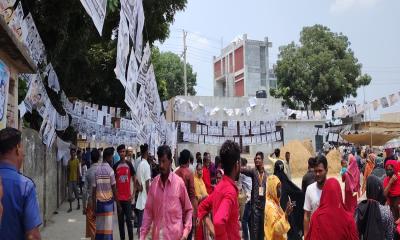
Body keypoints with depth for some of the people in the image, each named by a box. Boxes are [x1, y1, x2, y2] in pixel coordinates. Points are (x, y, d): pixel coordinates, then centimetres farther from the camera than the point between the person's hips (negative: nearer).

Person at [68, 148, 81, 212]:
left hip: (75, 179, -4)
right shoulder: (69, 161, 6)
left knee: (76, 192, 8)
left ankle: (78, 204, 28)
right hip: (70, 179, 4)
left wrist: (78, 179, -10)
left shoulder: (77, 160, -6)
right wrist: (68, 179, 7)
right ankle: (70, 207, 4)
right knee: (70, 193, 0)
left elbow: (78, 170, -6)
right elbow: (68, 170, 10)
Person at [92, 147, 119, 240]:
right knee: (107, 228, 0)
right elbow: (114, 189, -8)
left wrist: (94, 205, 9)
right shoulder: (110, 169, -10)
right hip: (108, 202, -4)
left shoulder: (97, 169, 2)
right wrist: (118, 204, 1)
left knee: (99, 227, 10)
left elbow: (93, 189, 3)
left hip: (99, 202, 4)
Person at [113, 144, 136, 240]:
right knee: (120, 219, 9)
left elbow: (134, 179, 2)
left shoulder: (129, 164, -1)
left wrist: (133, 194, -5)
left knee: (128, 219, 0)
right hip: (119, 197, 2)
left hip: (128, 196, -2)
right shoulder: (115, 166, 4)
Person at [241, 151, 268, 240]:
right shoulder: (253, 172, -1)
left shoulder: (267, 175, 7)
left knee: (263, 227, 12)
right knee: (254, 228, -1)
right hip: (255, 204, -3)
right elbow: (243, 170, -19)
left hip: (264, 204, 3)